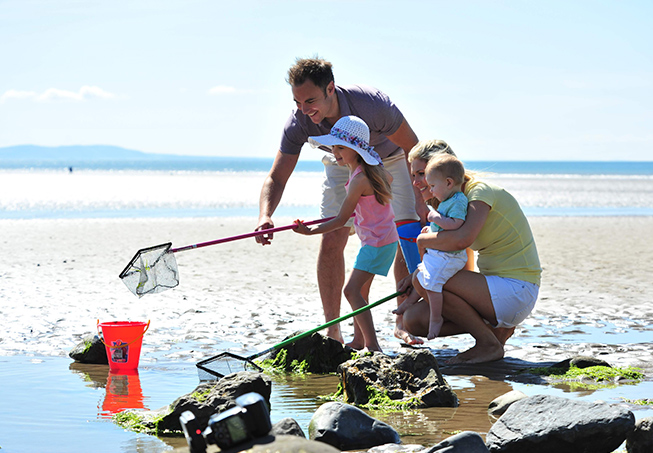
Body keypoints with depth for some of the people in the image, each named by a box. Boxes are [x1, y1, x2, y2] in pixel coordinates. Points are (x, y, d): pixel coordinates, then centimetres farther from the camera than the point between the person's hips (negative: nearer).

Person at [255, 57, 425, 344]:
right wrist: (265, 215, -47)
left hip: (390, 160, -2)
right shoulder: (298, 123, -31)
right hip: (343, 165, 2)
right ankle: (332, 329, -5)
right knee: (331, 241, -11)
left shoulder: (374, 104, -40)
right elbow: (276, 178, -27)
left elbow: (414, 148, -25)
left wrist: (421, 200, -26)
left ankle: (404, 322, 0)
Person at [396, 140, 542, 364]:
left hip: (516, 292, -9)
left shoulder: (480, 191, -15)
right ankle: (495, 328, 8)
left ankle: (490, 344, -8)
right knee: (413, 319, -1)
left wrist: (424, 240, -16)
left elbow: (462, 239, -34)